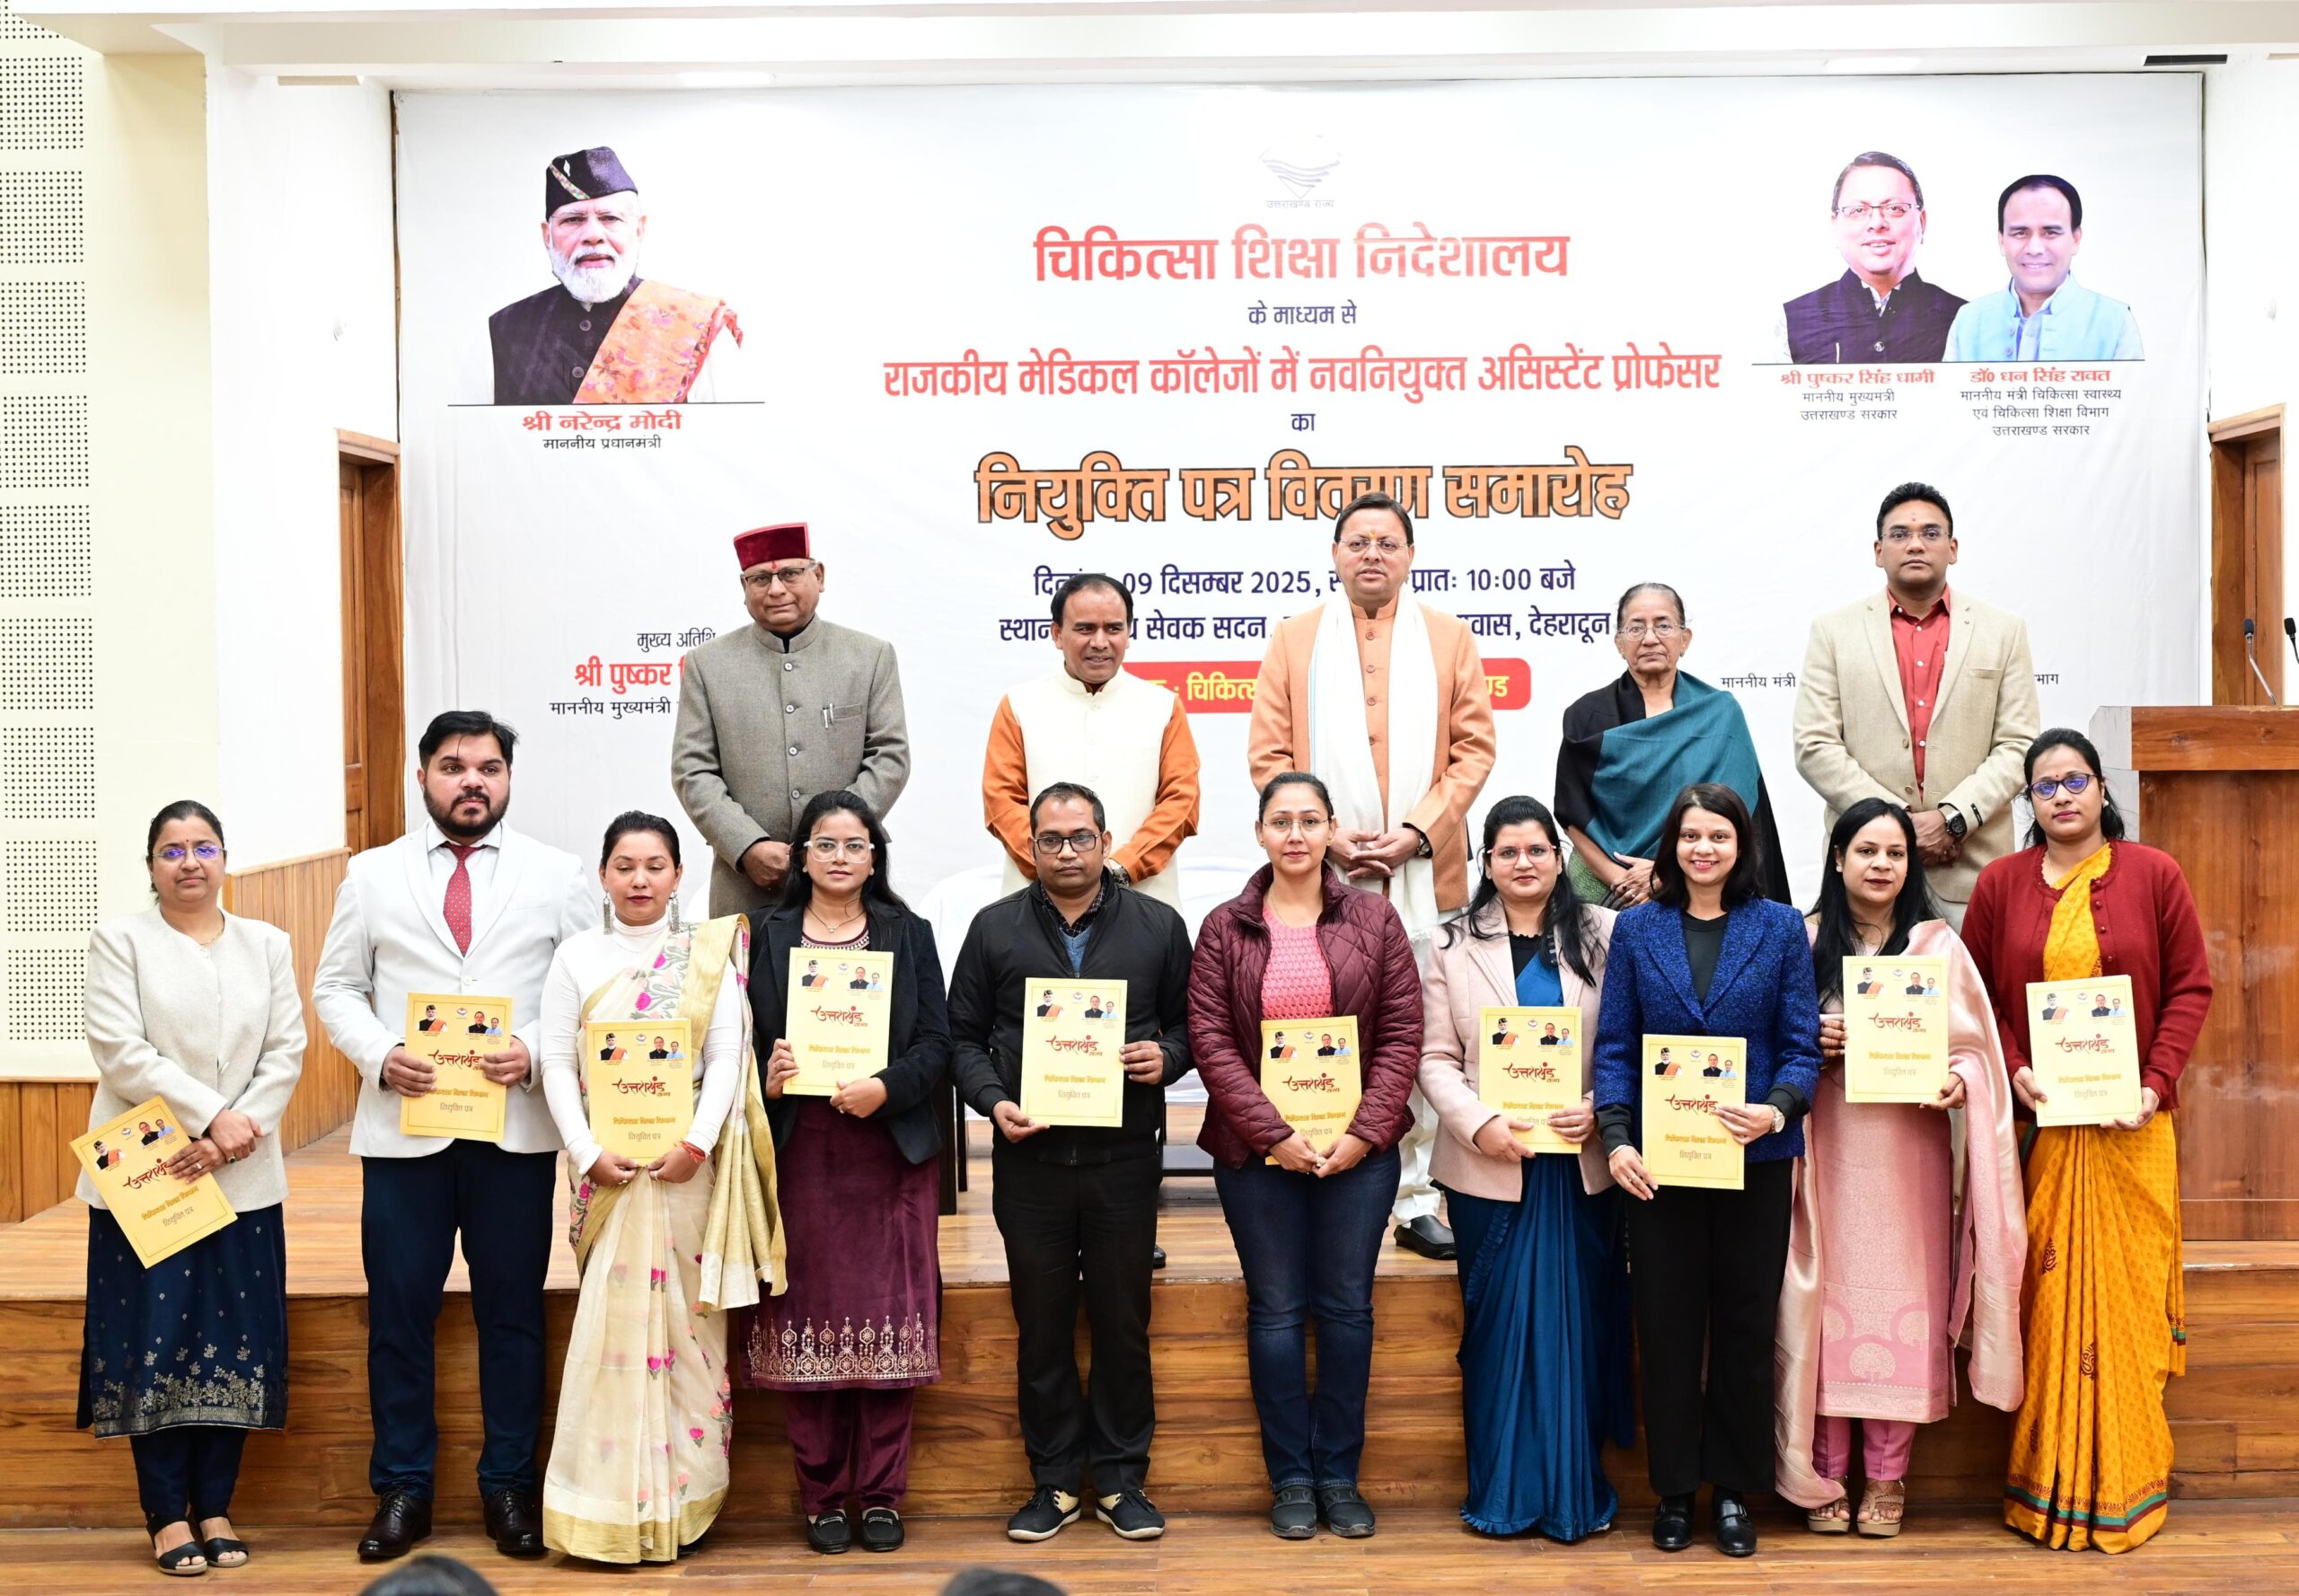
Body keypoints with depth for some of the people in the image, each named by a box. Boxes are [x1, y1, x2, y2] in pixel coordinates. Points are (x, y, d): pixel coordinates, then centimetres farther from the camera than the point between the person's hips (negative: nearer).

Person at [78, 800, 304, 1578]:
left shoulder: (267, 944, 11)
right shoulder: (121, 939, 3)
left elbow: (287, 1051, 3)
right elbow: (119, 1051, -8)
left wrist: (230, 1138, -10)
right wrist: (211, 1116, -15)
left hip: (243, 1178, 3)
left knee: (236, 1340, 4)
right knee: (155, 1341, 0)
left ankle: (215, 1508, 14)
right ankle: (169, 1516, 9)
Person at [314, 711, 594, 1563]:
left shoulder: (560, 876, 5)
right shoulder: (372, 875, 9)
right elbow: (336, 987, 9)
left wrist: (537, 1049, -14)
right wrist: (379, 1054, -9)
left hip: (518, 1130, -1)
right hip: (403, 1125, 1)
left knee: (513, 1310, 6)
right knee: (398, 1310, 6)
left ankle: (510, 1484, 19)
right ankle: (402, 1488, 19)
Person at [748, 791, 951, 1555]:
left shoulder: (909, 934, 9)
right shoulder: (768, 938, 9)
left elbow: (937, 1041, 2)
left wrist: (887, 1086, -14)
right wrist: (765, 1079, -14)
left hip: (890, 1154, 0)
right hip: (798, 1155, 0)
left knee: (888, 1324, 1)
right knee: (806, 1321, 2)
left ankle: (881, 1494, 12)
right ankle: (822, 1496, 13)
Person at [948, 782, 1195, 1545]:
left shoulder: (1158, 927, 4)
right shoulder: (995, 928, 5)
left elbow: (1189, 1023, 9)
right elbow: (965, 1037, 7)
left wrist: (1166, 1057, -12)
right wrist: (993, 1101, -9)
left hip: (1125, 1158, 0)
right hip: (1029, 1158, 1)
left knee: (1123, 1319, 7)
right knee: (1041, 1323, 8)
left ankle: (1123, 1478, 19)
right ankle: (1055, 1480, 20)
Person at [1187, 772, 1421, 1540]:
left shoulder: (1374, 920, 3)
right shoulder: (1224, 928, 1)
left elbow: (1402, 1035, 0)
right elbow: (1210, 1040, -4)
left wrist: (1365, 1133, -10)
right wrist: (1273, 1134, -13)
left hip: (1358, 1150, 1)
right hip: (1257, 1153, 0)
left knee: (1347, 1308, 6)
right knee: (1276, 1310, 5)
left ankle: (1339, 1474, 19)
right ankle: (1291, 1478, 16)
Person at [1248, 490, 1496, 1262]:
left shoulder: (1450, 638, 12)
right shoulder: (1295, 639, 11)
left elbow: (1473, 749, 6)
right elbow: (1268, 754, 6)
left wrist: (1418, 831, -7)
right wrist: (1322, 834, -7)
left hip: (1424, 873, 0)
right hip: (1321, 874, 0)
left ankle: (1415, 1199, 9)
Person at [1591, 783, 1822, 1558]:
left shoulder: (1780, 927, 2)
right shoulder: (1637, 929, 4)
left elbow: (1802, 1044, -2)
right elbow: (1614, 1045, 1)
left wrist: (1776, 1110, -21)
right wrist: (1616, 1137, -11)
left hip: (1755, 1158, 0)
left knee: (1746, 1322, 8)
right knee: (1666, 1324, 6)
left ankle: (1735, 1488, 21)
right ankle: (1674, 1488, 19)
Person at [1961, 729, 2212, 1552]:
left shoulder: (2153, 874, 2)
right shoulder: (2000, 883, 5)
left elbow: (2190, 986, 2)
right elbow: (1976, 993, 7)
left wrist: (2156, 1084, -9)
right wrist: (2012, 1069, -8)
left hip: (2129, 1123, 0)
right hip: (2037, 1119, 1)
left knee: (2125, 1291, 2)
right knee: (2047, 1294, 2)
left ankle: (2119, 1486, 15)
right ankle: (2049, 1485, 12)